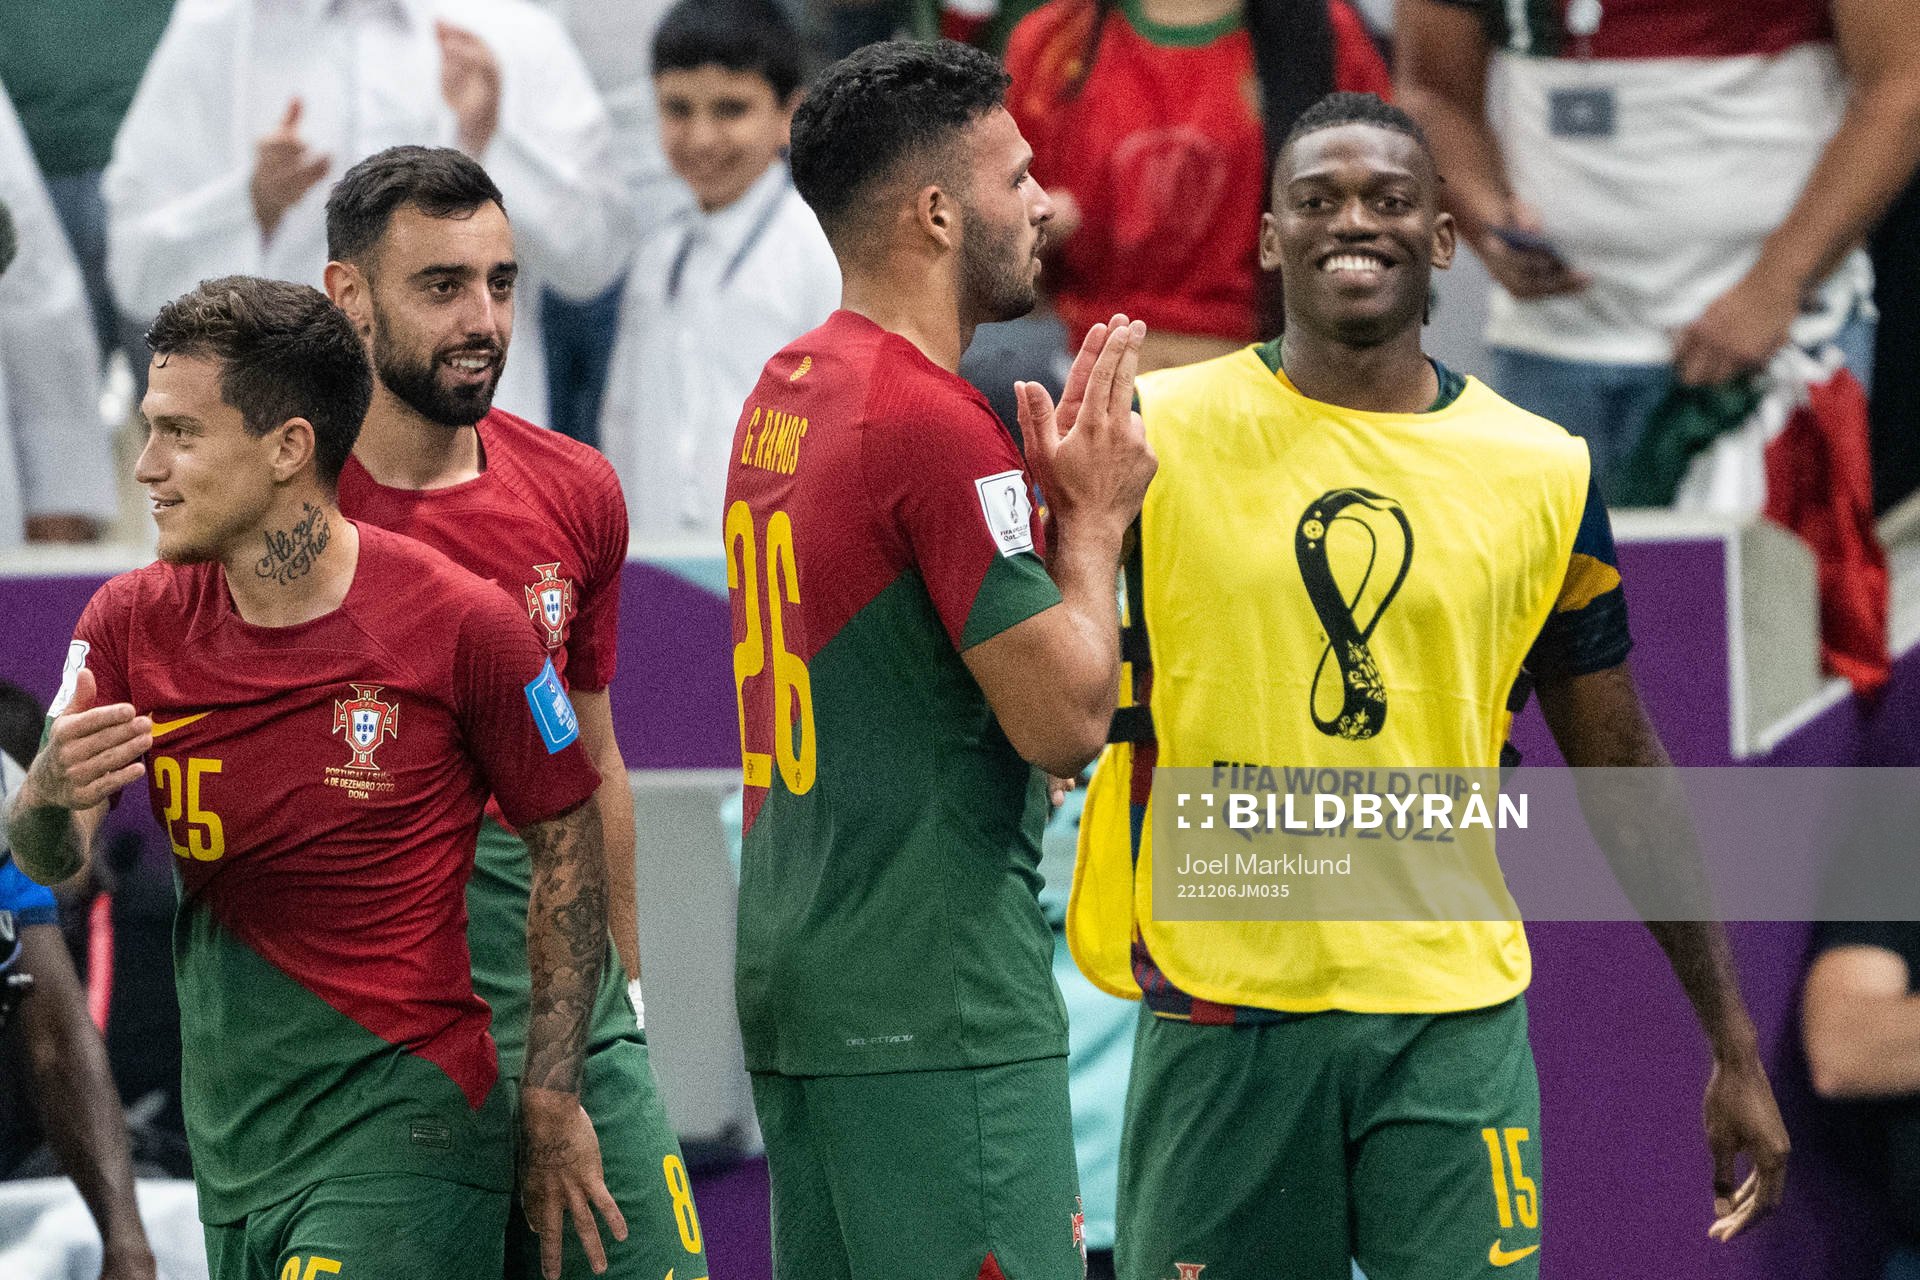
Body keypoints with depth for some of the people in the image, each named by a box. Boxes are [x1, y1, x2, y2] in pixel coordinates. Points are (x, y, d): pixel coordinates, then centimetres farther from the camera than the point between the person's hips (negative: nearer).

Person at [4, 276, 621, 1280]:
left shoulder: (461, 625, -11)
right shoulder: (132, 623, 1)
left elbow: (565, 836, 0)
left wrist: (552, 1097, -1)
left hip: (397, 1122, -6)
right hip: (230, 1139, 6)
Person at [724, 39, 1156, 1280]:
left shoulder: (782, 398, 13)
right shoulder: (937, 426, -16)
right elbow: (1064, 719, -17)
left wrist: (1046, 493, 13)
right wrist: (1093, 518, -3)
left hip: (793, 986, 10)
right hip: (937, 1015, -10)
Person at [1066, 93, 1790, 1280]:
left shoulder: (1543, 475, 5)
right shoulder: (1157, 434, -1)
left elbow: (1622, 771, 11)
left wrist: (1736, 1049, 10)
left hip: (1455, 1015, 1)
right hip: (1221, 1009, -1)